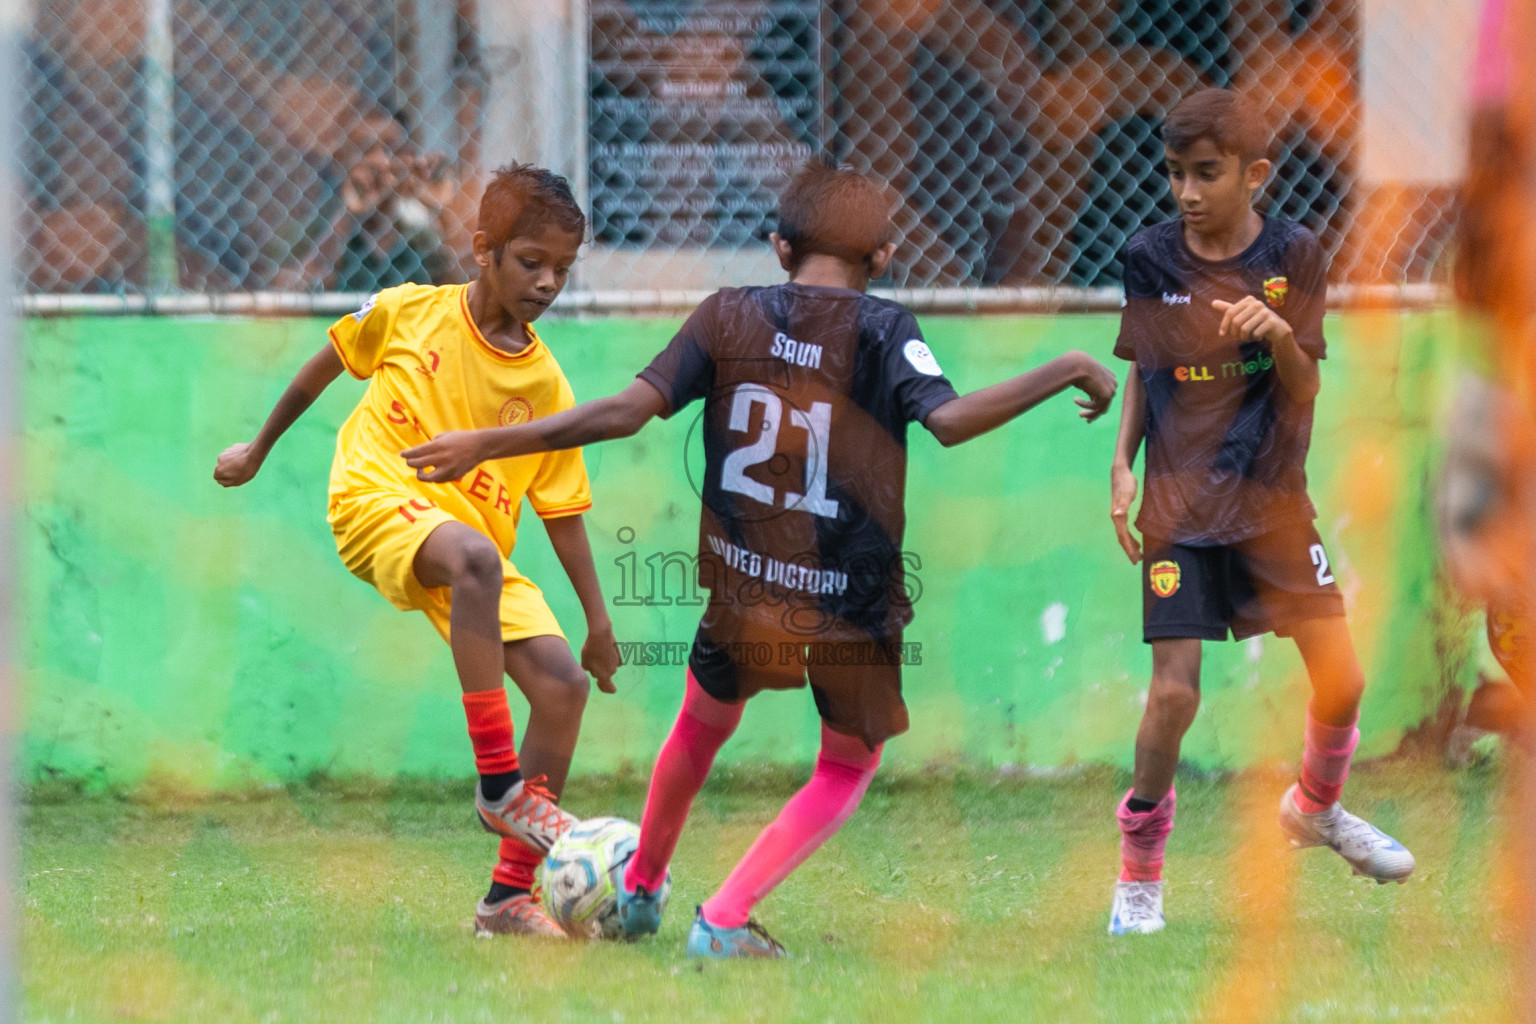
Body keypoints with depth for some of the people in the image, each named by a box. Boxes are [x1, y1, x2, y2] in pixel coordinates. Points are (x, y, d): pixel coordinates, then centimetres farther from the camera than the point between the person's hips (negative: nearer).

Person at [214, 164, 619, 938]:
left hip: (474, 536, 4)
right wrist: (259, 450, 25)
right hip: (377, 499, -4)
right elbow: (326, 365, 18)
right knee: (473, 557, -38)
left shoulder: (545, 385, 5)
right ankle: (499, 784, -35)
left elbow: (561, 512, 11)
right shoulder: (408, 313, 0)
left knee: (564, 683, -13)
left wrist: (597, 621, 9)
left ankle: (511, 894, -5)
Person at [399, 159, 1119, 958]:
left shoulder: (730, 316, 0)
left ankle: (639, 891, 45)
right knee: (847, 770, 17)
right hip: (851, 604, -3)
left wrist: (485, 444, -2)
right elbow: (949, 420, -23)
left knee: (703, 726, 30)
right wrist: (1064, 373, -14)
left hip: (743, 589, 3)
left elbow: (628, 410, -6)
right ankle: (725, 917, 2)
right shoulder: (883, 331, -7)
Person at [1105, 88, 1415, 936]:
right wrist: (1122, 465, -1)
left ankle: (1316, 806, 30)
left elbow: (1304, 393, -6)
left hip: (1271, 500, 1)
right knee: (1174, 690, -11)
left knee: (1341, 678, -2)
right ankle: (1138, 874, 4)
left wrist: (1279, 334, -25)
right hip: (1180, 506, -1)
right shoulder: (1151, 259, -2)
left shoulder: (1292, 257, -4)